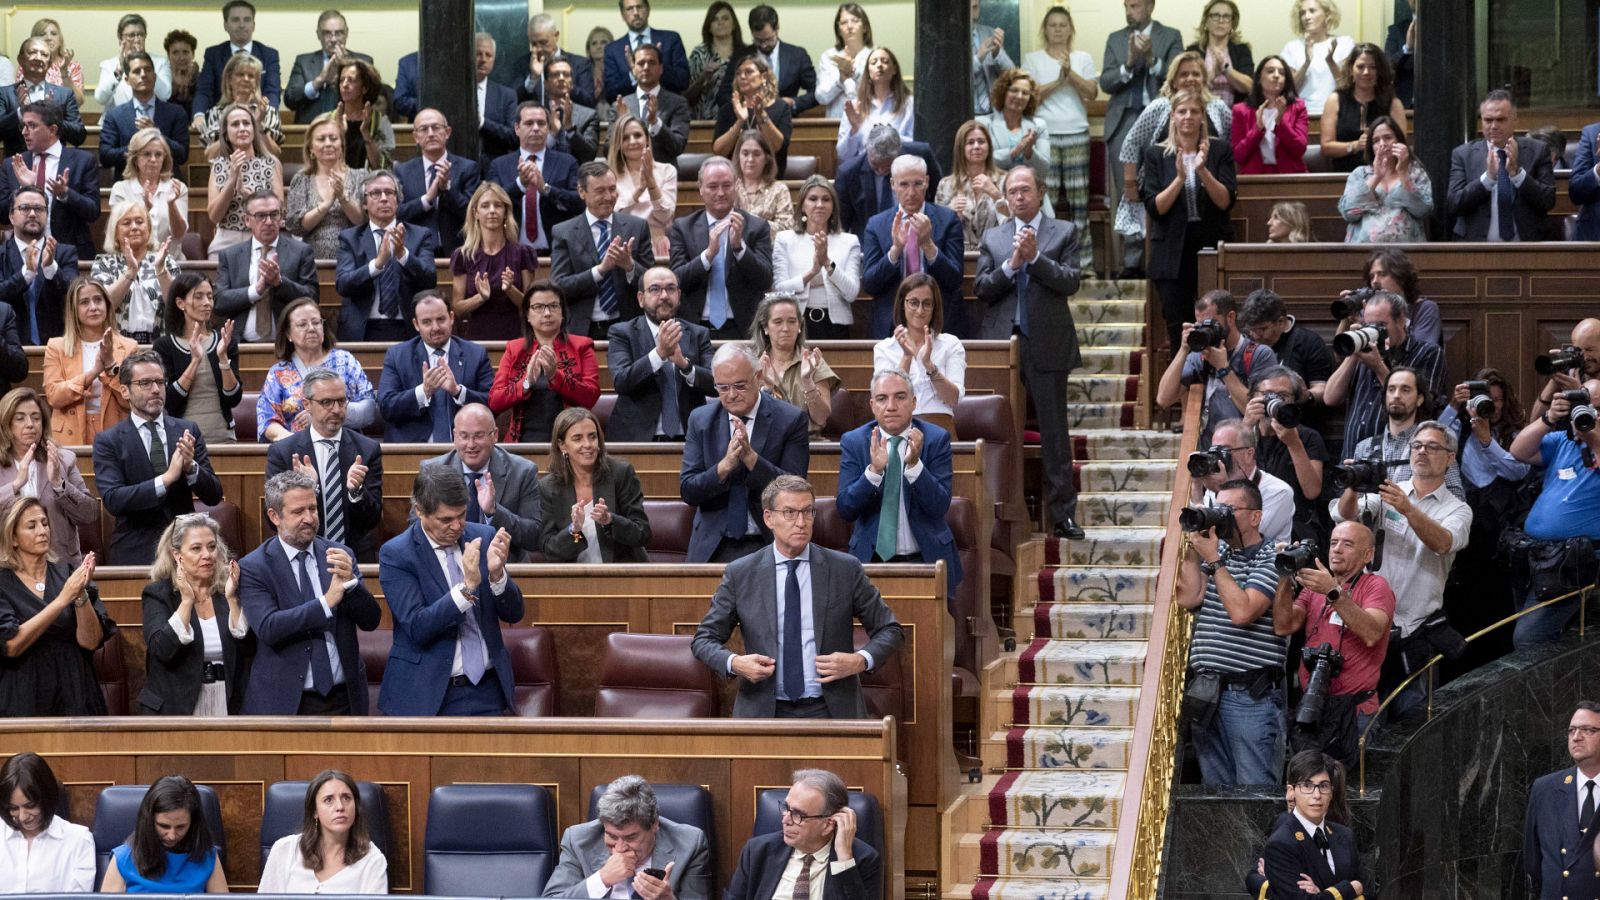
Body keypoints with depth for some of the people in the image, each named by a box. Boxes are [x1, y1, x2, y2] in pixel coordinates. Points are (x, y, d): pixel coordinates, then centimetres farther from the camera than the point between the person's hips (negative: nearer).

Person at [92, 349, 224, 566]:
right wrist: (166, 478, -20)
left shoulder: (188, 430, 9)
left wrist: (191, 467, -14)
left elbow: (213, 496, 6)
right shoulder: (108, 441, 2)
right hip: (135, 554, -2)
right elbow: (112, 500, -12)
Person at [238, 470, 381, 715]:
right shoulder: (253, 568, -6)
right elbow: (268, 628, -19)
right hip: (285, 703, -3)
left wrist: (349, 582, -17)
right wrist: (326, 602, -24)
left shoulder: (339, 555, 5)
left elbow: (371, 621, 1)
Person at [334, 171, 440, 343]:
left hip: (407, 331, 0)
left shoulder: (420, 235, 10)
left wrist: (403, 254, -20)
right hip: (363, 333, 0)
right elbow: (342, 285, -5)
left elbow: (430, 281, -4)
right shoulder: (350, 238, 10)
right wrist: (378, 263, -21)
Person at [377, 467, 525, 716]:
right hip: (429, 697, -3)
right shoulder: (395, 554, -10)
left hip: (488, 690, 4)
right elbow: (416, 628, -18)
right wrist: (467, 586, -28)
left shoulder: (483, 537, 1)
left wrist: (497, 573, -17)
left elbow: (513, 615, 2)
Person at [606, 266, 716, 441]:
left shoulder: (698, 334, 11)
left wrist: (685, 364, -16)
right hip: (638, 438, -2)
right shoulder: (622, 333, 6)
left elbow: (716, 385, 0)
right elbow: (620, 382, -10)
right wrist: (659, 353, -20)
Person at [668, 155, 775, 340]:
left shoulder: (757, 227, 4)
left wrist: (739, 246, -17)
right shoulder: (682, 228, 7)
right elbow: (676, 282, -3)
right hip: (696, 331, 0)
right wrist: (709, 253, -17)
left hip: (742, 331, 0)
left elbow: (765, 282, -4)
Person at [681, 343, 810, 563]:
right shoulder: (700, 420, 7)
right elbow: (687, 491, 1)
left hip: (769, 545, -2)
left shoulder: (790, 419, 0)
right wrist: (725, 465, -17)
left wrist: (751, 457, -19)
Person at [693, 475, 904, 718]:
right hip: (764, 713, 0)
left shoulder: (845, 569, 4)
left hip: (831, 710, 0)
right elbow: (704, 639, 9)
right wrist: (734, 663, -12)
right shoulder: (740, 575, 4)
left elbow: (889, 630, 10)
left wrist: (860, 660, -10)